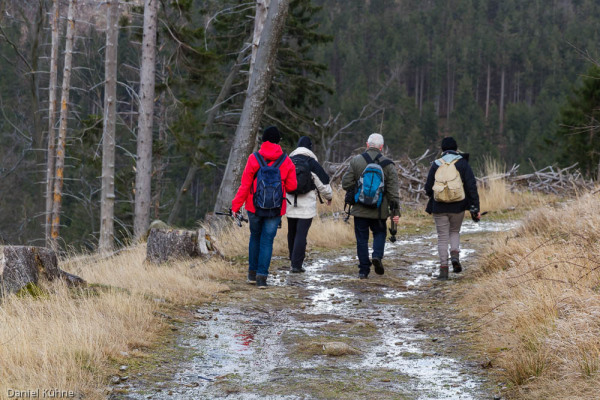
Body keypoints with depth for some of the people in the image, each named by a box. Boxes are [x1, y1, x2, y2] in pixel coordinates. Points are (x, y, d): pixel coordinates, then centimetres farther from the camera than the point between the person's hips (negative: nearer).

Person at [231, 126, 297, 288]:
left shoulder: (254, 159, -7)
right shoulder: (286, 161, -4)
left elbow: (245, 185, -6)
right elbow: (291, 186, -1)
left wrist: (236, 206, 0)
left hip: (254, 207, 0)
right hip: (275, 210, 0)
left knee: (255, 237, 19)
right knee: (267, 241, 4)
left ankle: (252, 272, 22)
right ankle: (262, 275, -5)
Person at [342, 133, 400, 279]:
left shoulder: (356, 161, -3)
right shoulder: (388, 165, -2)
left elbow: (346, 183, -3)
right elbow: (393, 190, -3)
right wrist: (395, 211, -1)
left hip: (360, 210, 0)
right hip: (379, 211, 0)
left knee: (362, 239, 7)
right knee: (379, 233, 19)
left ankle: (363, 270, 6)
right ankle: (377, 256, -6)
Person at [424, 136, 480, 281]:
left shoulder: (436, 165, 1)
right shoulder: (463, 163, 0)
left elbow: (428, 189, 3)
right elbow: (471, 187, -5)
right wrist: (475, 208, -4)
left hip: (439, 208, -1)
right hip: (458, 207, 1)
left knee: (442, 237, 4)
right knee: (455, 232, 22)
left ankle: (443, 268, -1)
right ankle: (455, 255, -1)